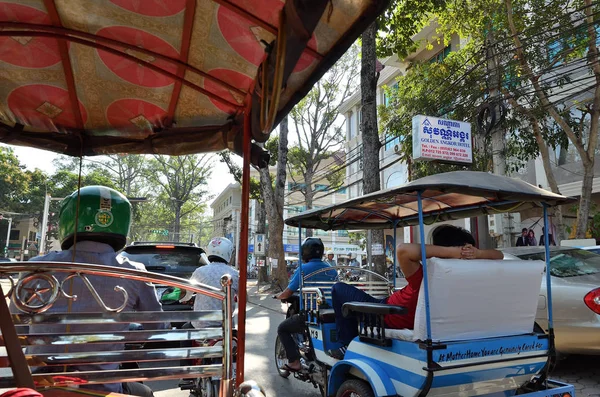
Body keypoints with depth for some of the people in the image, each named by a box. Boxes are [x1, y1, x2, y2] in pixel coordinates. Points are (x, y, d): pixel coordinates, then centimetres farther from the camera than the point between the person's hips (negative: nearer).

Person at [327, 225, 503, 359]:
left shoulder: (423, 280, -36)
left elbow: (402, 249, -52)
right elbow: (499, 255, -10)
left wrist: (451, 251, -48)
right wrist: (478, 253, -31)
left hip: (383, 319, -6)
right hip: (413, 324, 7)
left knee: (339, 288, 4)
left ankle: (349, 345, 7)